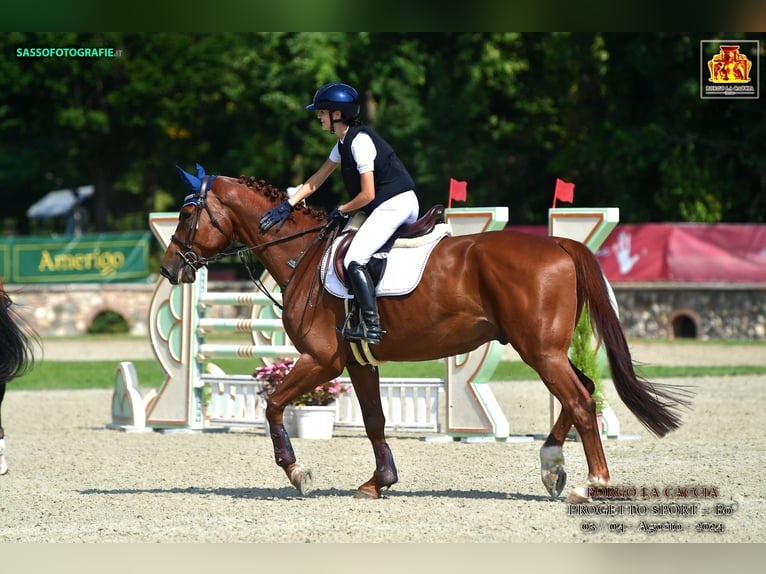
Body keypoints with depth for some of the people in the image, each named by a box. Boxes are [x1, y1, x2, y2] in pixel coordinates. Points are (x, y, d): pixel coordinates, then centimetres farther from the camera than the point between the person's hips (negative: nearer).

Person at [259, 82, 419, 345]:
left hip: (395, 203, -11)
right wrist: (287, 205, 16)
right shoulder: (344, 143, 15)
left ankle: (371, 327, -21)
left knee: (354, 260, -17)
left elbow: (367, 194, -17)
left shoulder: (360, 141, -16)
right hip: (389, 205, 11)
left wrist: (341, 211, -1)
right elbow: (316, 181, 22)